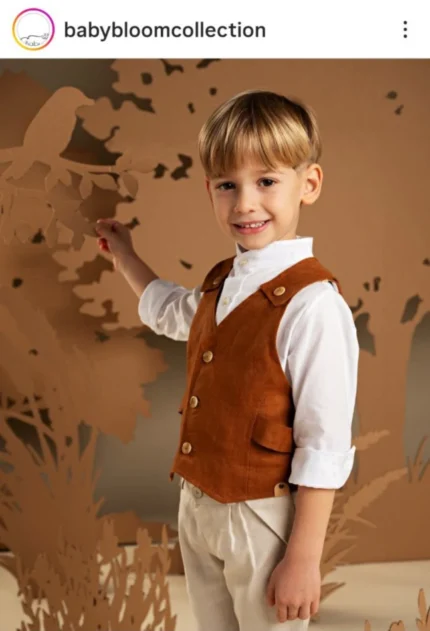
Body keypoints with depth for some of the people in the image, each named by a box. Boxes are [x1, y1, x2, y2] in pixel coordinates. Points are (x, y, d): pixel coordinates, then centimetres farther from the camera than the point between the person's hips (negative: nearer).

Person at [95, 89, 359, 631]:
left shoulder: (312, 305, -23)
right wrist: (124, 256, 29)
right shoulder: (222, 282, 2)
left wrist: (304, 560, -18)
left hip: (261, 522, -8)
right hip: (197, 506, 8)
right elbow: (172, 312, 28)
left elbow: (325, 445, -21)